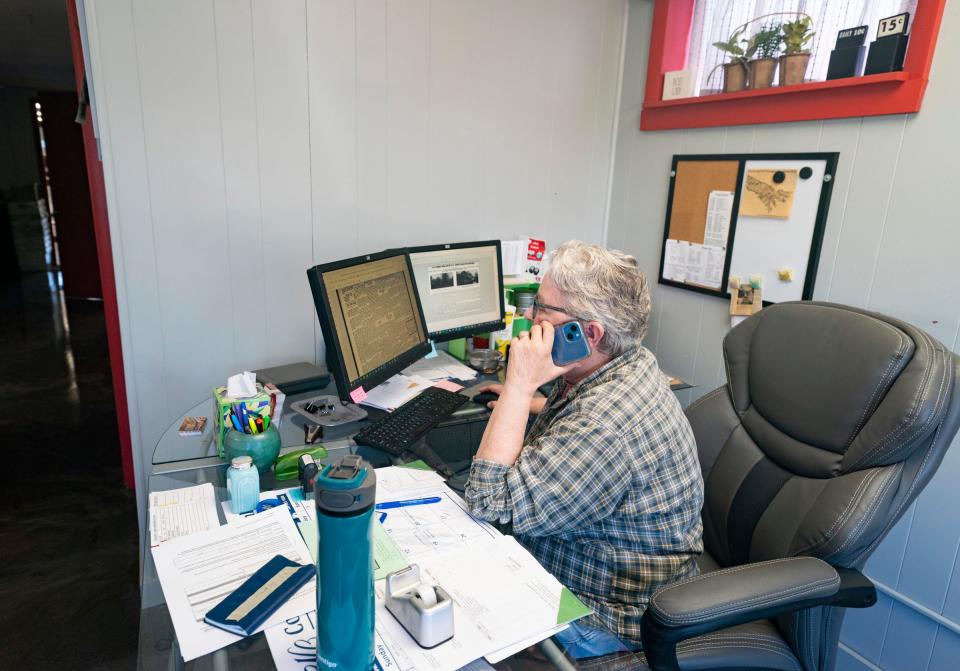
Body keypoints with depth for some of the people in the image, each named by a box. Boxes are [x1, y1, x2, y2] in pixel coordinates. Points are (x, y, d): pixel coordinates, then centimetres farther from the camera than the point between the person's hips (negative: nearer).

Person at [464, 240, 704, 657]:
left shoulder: (607, 423, -36)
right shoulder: (625, 366, -5)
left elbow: (490, 504, -33)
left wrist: (519, 385, -32)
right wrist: (525, 401, 7)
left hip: (607, 619, -8)